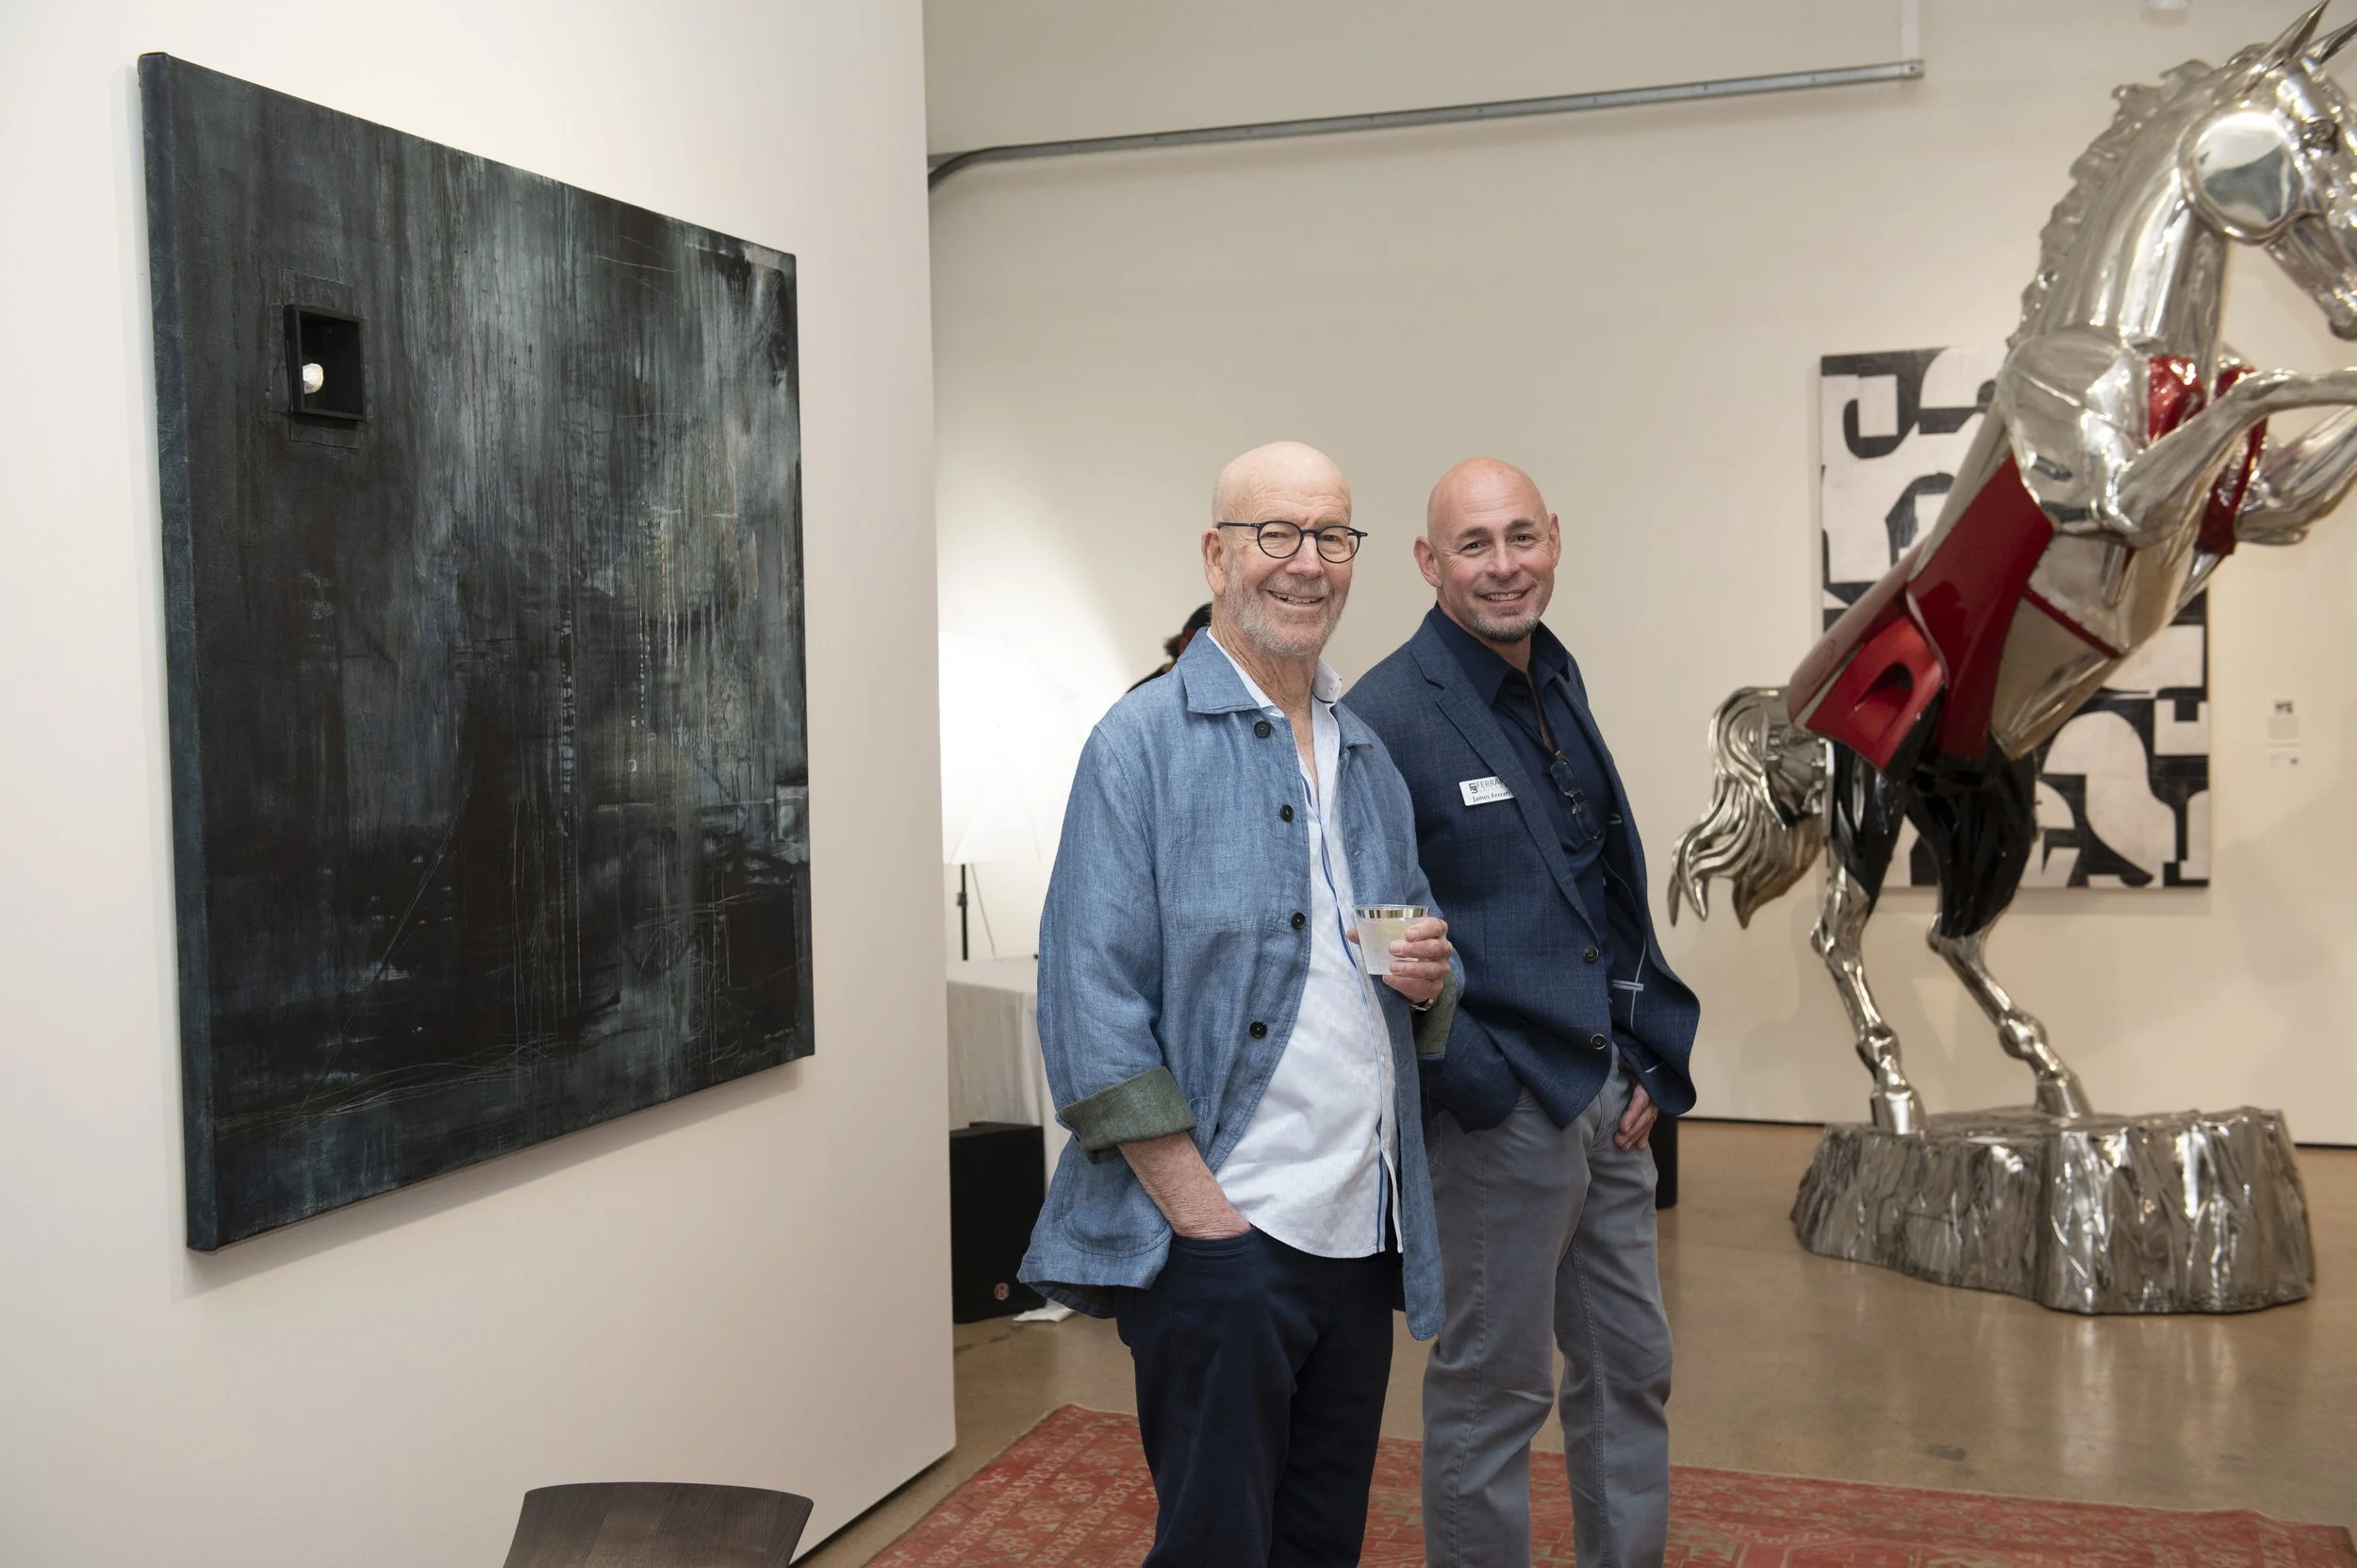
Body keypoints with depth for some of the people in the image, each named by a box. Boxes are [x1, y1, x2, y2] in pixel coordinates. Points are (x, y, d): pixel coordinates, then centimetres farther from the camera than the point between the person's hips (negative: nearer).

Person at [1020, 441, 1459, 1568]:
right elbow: (1091, 1010, -13)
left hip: (1361, 1234, 7)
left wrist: (1429, 973, -3)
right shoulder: (1143, 743, -7)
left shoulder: (1369, 757, 14)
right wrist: (1201, 1212, -16)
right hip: (1220, 1235, -6)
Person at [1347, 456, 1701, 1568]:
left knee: (1632, 1372, 18)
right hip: (1498, 1118, -8)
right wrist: (1478, 1086, -17)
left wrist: (1651, 1061, 8)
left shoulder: (1559, 685, 9)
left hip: (1609, 1101, 8)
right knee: (1490, 1393, 6)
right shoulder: (1385, 716, -15)